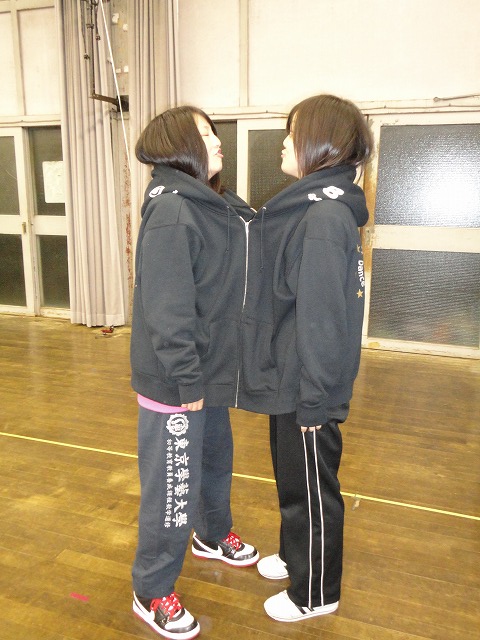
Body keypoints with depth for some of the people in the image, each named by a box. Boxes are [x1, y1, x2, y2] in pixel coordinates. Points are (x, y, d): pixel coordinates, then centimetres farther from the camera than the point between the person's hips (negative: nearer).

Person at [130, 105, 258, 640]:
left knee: (215, 460, 27)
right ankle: (152, 594, 29)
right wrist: (187, 381, -19)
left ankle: (212, 536, 54)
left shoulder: (216, 207, 7)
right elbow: (168, 309, -24)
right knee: (173, 488, 5)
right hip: (176, 383, -9)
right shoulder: (171, 213, -21)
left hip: (210, 373, 9)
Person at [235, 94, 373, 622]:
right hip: (287, 377, 9)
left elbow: (324, 317, -24)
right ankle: (296, 556, 48)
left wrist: (314, 399, -20)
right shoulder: (307, 207, 8)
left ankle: (316, 594, 33)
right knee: (292, 477, 25)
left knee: (311, 487, 10)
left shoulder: (326, 216, -22)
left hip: (306, 385, -9)